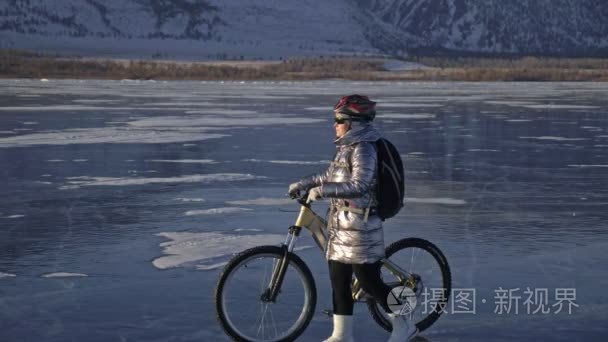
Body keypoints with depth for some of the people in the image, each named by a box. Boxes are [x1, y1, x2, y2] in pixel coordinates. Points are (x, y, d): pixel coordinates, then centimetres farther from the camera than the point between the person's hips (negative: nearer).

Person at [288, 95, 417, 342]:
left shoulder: (363, 149, -15)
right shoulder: (346, 147, 13)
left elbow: (359, 185, -25)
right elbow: (330, 176, 25)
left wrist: (322, 190, -25)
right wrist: (302, 184, 19)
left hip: (358, 226, -9)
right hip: (340, 224, 9)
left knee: (370, 283, -2)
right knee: (339, 280, 10)